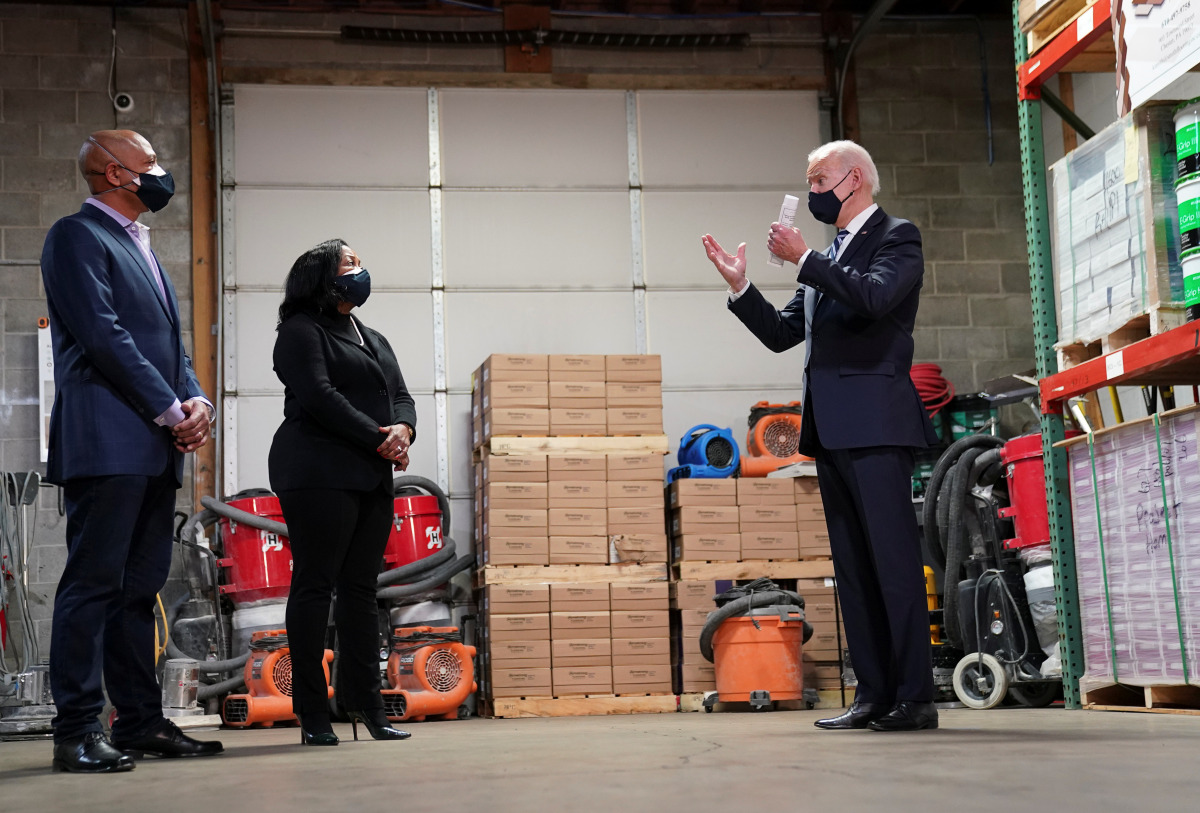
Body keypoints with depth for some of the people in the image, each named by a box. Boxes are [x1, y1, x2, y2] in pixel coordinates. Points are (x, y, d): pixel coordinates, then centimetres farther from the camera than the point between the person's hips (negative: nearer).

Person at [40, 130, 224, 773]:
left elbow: (169, 341, 23)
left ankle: (140, 722, 14)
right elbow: (103, 335, -13)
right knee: (93, 584, -9)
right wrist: (170, 409, -12)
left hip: (156, 448, 9)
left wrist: (196, 399, 4)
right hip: (108, 441, -9)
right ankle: (76, 732, -6)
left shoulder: (140, 248, 25)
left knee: (139, 588, 10)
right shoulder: (77, 236, -2)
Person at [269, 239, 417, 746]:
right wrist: (378, 437, -14)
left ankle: (365, 704, 8)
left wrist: (403, 429, -6)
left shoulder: (375, 340, 26)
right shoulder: (302, 330, 0)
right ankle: (312, 713, -5)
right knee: (315, 585, -6)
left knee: (361, 588, 6)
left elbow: (401, 395, 17)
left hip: (373, 477, 8)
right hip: (320, 473, -8)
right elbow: (319, 396, -13)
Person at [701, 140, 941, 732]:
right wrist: (740, 287, 10)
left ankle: (915, 697, -7)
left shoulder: (897, 238, 2)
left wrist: (804, 259, -16)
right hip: (830, 427, 8)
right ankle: (873, 694, 10)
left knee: (894, 558, -9)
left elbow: (875, 297, -18)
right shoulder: (826, 258, 24)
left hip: (874, 421, -8)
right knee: (851, 565, 7)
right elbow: (781, 334, 21)